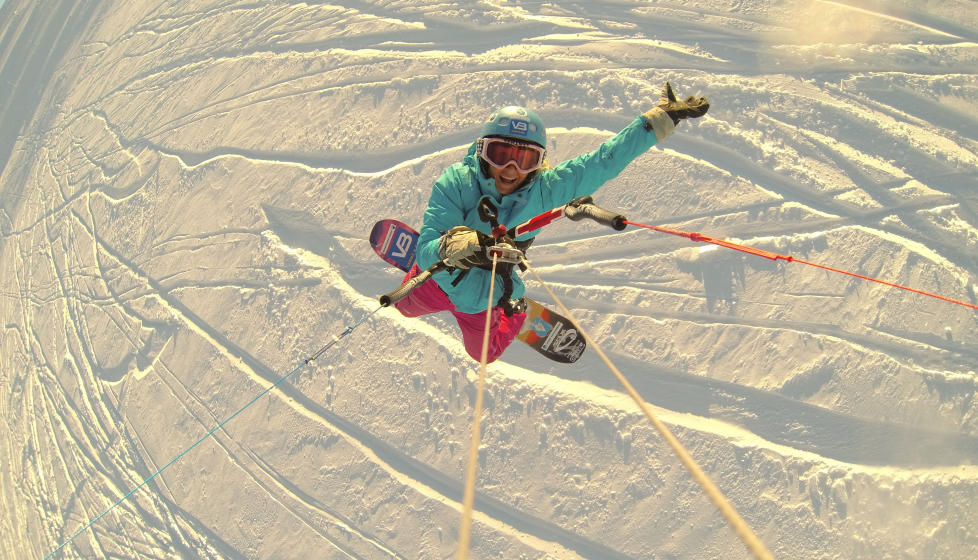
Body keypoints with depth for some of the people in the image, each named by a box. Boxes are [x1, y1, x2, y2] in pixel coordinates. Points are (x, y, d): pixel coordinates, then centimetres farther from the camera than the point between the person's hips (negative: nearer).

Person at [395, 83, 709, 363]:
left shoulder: (543, 189, -28)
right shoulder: (455, 183, -33)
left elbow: (604, 161, -24)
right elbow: (426, 251, -42)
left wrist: (661, 119, -24)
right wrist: (450, 246, -65)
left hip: (480, 303, 1)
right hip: (435, 280, 0)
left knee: (483, 354, 26)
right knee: (406, 307, 31)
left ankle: (516, 313, 53)